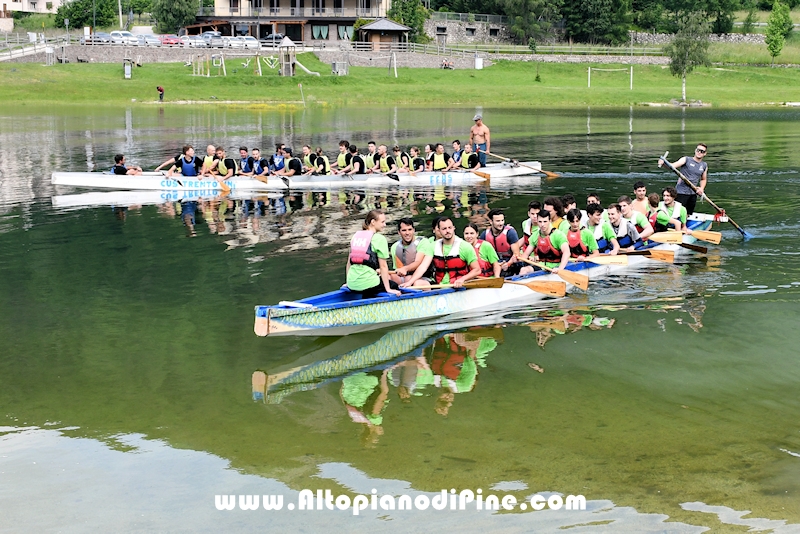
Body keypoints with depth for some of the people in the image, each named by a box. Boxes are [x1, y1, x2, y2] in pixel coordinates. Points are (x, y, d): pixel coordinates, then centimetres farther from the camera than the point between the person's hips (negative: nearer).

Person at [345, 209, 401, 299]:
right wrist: (388, 289, -2)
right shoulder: (379, 239, -4)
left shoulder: (356, 236, 14)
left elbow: (349, 262, 16)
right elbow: (383, 266, -6)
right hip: (368, 284, -6)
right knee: (394, 285, 19)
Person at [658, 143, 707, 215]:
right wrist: (663, 163, -40)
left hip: (693, 193, 6)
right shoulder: (686, 160, -6)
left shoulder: (704, 165, 10)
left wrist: (701, 188, 3)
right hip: (681, 192, -6)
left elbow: (703, 179, 23)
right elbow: (673, 165, -20)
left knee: (688, 215, 11)